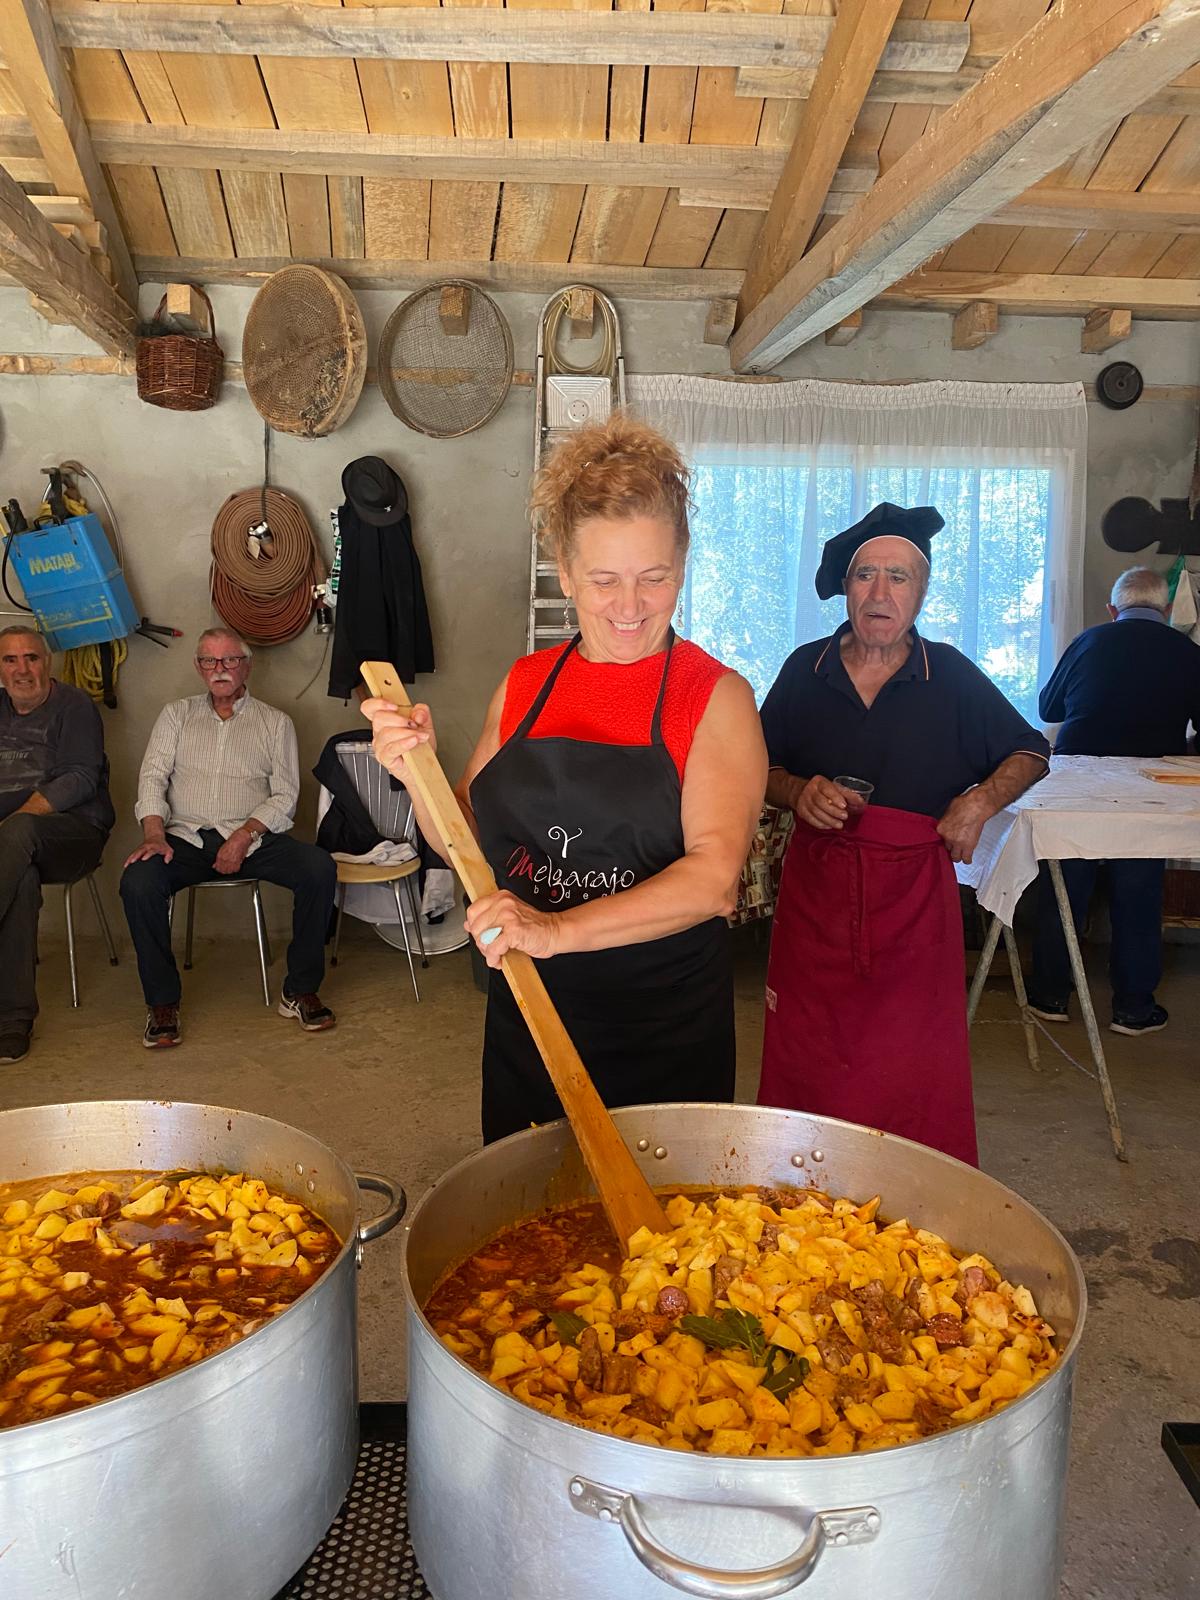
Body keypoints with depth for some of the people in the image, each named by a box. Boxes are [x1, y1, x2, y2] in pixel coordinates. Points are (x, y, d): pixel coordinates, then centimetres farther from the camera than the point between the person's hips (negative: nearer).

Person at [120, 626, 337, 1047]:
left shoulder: (275, 723, 13)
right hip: (186, 837, 1)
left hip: (254, 838, 0)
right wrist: (154, 833, -14)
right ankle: (162, 1002, -14)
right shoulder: (176, 715, 18)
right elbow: (153, 777, 5)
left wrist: (244, 836, -14)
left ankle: (300, 991, -14)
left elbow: (285, 796, 4)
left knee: (320, 868, -28)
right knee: (137, 880, -30)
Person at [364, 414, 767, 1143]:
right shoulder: (524, 685, 3)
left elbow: (714, 878, -22)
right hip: (526, 1019, 4)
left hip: (663, 1034, -4)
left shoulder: (715, 697, -10)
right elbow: (471, 841, 9)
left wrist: (560, 930, -32)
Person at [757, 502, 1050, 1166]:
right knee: (807, 1064, 6)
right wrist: (799, 792, -9)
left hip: (914, 894, -1)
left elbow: (1030, 753, 13)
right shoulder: (804, 670, 3)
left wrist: (982, 799, -6)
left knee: (917, 1074, 2)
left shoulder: (952, 677, 1)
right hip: (815, 892, 1)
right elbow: (761, 769, 12)